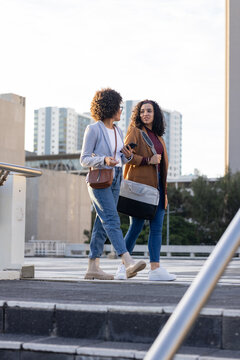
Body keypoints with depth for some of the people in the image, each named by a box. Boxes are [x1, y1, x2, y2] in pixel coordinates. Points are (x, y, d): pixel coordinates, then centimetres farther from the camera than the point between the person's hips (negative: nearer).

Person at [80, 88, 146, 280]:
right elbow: (84, 159, -8)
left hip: (115, 181, 8)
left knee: (102, 224, 6)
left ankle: (93, 267, 9)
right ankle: (129, 263, -30)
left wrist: (127, 155, -3)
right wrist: (104, 160, -25)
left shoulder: (118, 131, 15)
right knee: (112, 220, -17)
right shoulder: (93, 129, -7)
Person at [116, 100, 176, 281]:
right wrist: (148, 160, -16)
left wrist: (165, 191, 17)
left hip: (157, 185, 6)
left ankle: (155, 268, -3)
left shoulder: (158, 136, 20)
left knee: (157, 228, -1)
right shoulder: (135, 132, 1)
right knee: (136, 227, -4)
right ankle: (124, 264, 10)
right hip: (140, 184, -6)